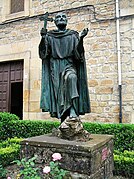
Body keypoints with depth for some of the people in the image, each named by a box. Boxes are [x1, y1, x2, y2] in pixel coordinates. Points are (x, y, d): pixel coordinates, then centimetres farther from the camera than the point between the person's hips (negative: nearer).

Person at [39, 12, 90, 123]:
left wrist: (81, 39, -13)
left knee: (71, 77, -33)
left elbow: (78, 53, 1)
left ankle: (73, 113, -36)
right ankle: (63, 118, -1)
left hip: (69, 65, -2)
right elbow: (43, 53, 5)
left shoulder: (73, 35, 13)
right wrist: (43, 38, -7)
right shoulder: (49, 36, 16)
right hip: (54, 66, 2)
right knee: (57, 91, -7)